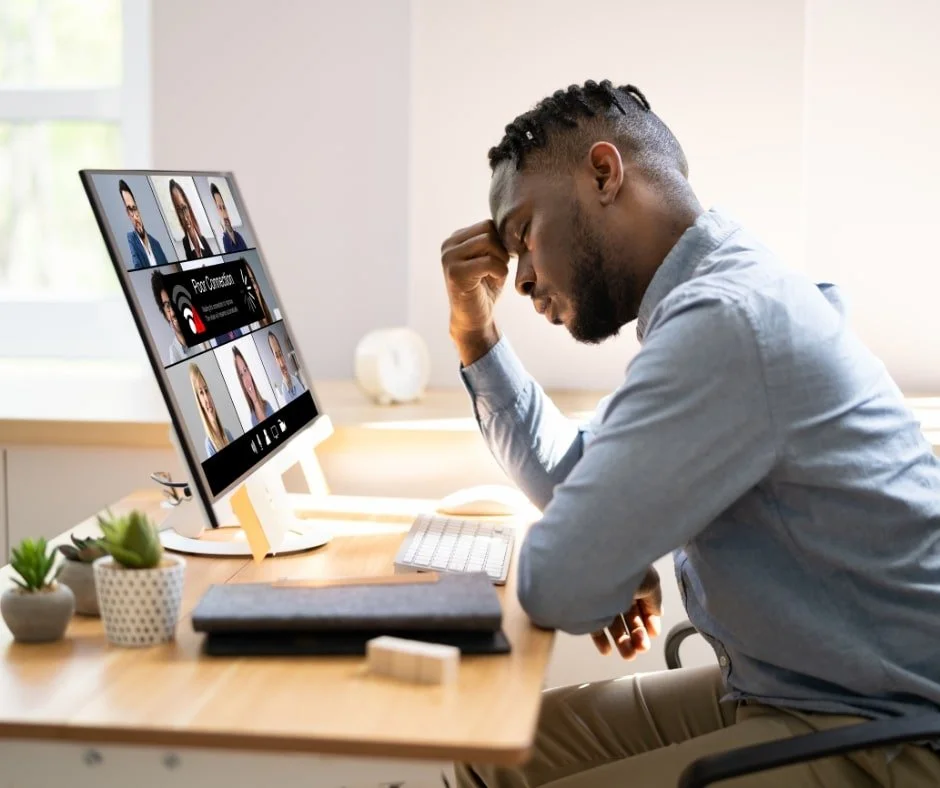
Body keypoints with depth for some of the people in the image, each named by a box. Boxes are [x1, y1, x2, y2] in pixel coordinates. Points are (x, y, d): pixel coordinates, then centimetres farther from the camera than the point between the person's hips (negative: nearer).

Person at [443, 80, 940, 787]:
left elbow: (556, 586, -24)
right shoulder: (720, 286, 9)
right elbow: (568, 479, 20)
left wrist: (619, 568, -2)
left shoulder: (725, 318, -24)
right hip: (776, 690, 9)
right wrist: (476, 331, 11)